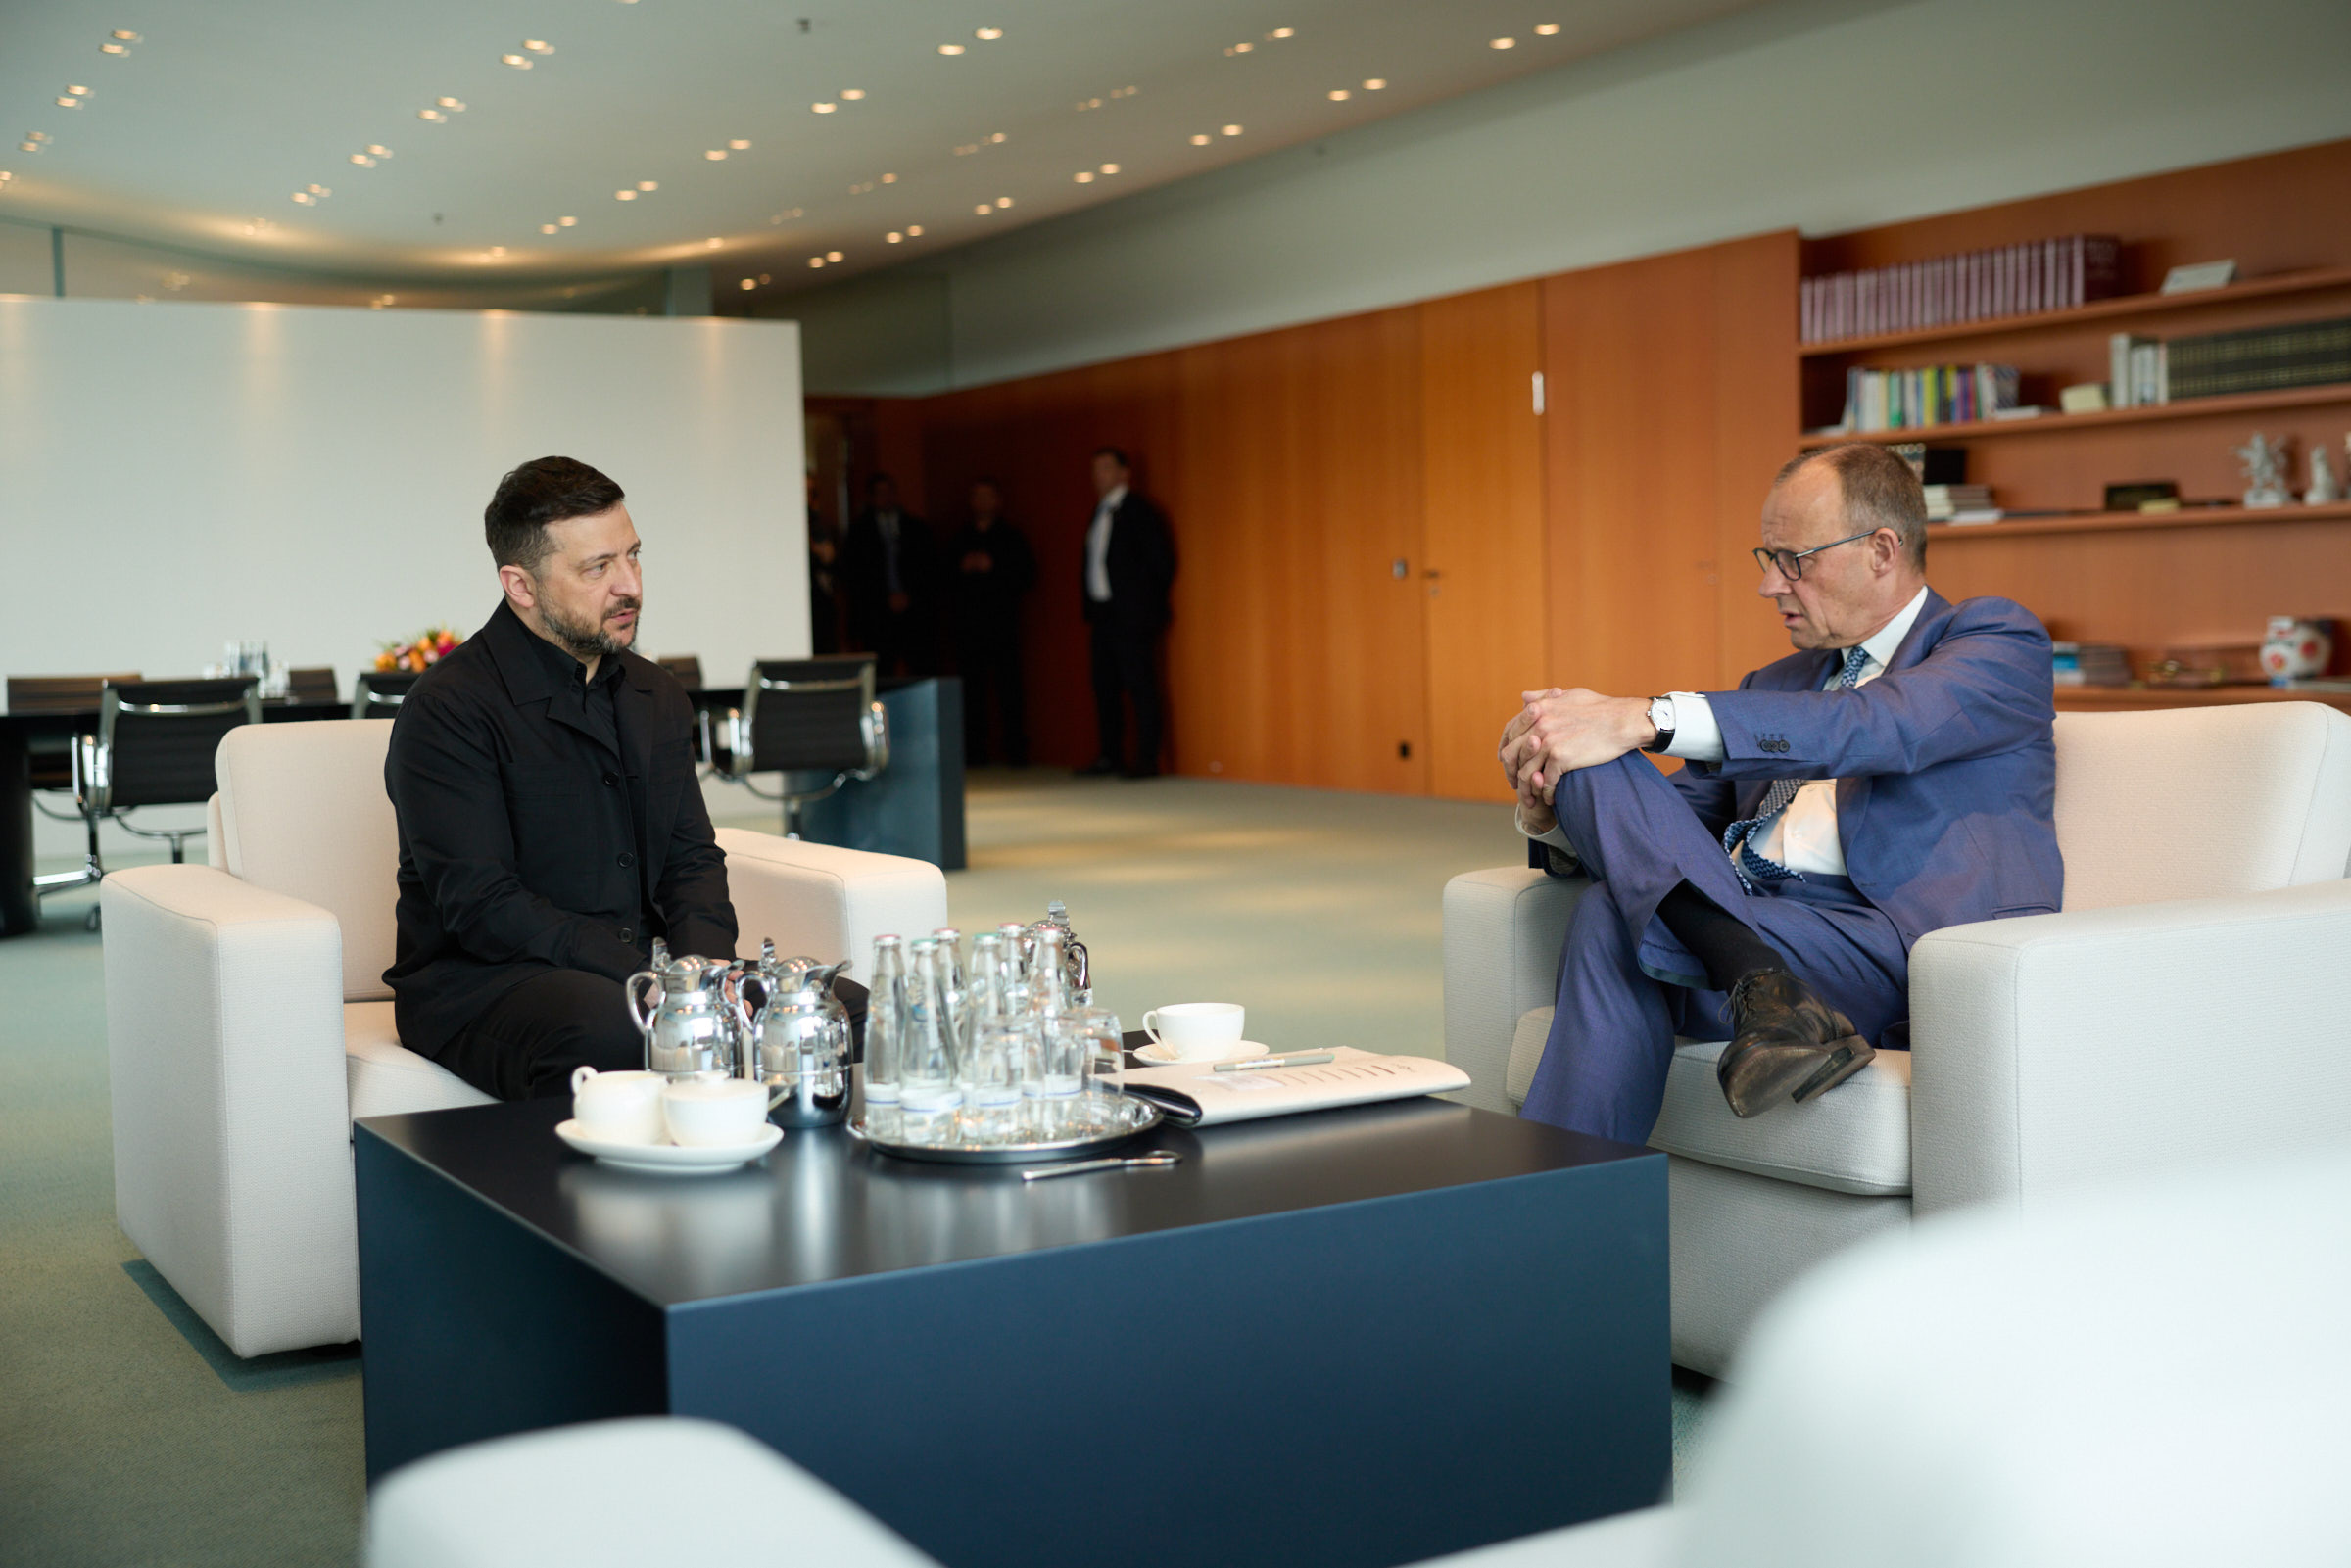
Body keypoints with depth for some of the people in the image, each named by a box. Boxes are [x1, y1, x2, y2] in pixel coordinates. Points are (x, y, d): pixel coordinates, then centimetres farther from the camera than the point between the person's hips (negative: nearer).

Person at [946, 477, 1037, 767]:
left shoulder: (1011, 537, 7)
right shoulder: (960, 539, 16)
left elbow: (1027, 574, -1)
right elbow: (944, 576, 14)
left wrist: (992, 567, -9)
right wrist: (963, 568, -5)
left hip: (1002, 621, -3)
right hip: (968, 621, 3)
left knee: (1007, 685, -7)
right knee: (971, 686, -1)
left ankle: (1014, 749, -3)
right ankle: (973, 750, 3)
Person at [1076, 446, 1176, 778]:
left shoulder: (1139, 511, -8)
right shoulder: (1099, 512, 16)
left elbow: (1161, 561, -9)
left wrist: (1149, 604, -5)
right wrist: (1091, 609, 13)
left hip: (1132, 615, -8)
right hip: (1103, 614, 8)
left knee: (1141, 686, -7)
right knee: (1105, 687, 11)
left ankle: (1147, 759, -6)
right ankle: (1109, 756, 18)